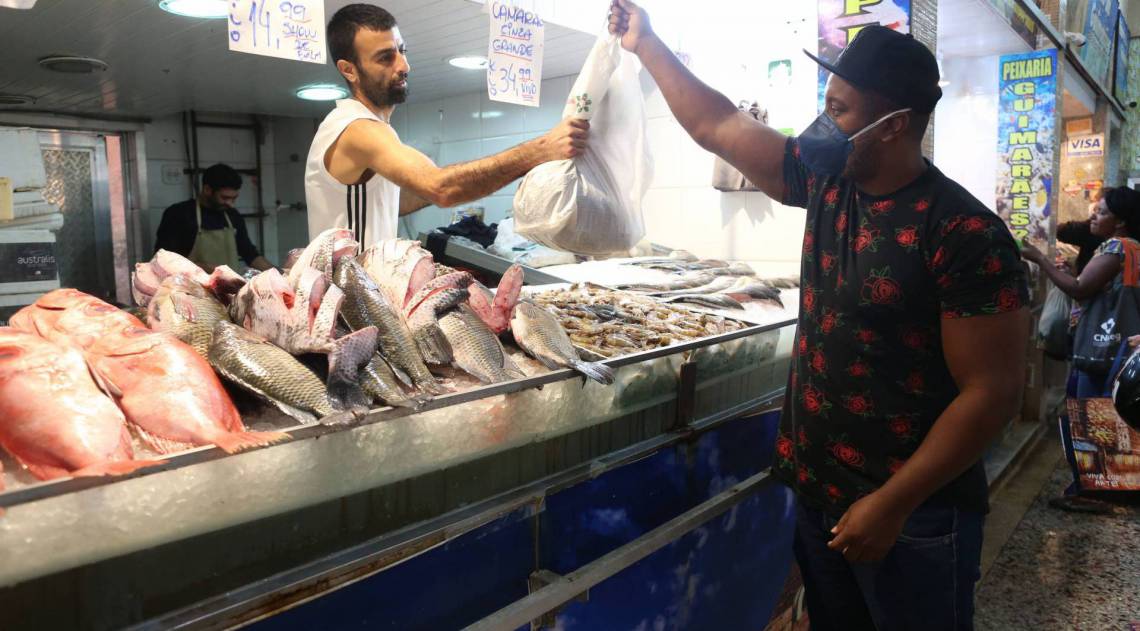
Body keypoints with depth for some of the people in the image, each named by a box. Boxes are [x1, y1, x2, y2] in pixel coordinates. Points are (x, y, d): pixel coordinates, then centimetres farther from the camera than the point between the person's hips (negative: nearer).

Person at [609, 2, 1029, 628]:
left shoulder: (966, 235, -19)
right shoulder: (826, 179, -1)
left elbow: (992, 393, -19)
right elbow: (716, 124, 6)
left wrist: (892, 504, -19)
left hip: (913, 514, -6)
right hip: (816, 488, 6)